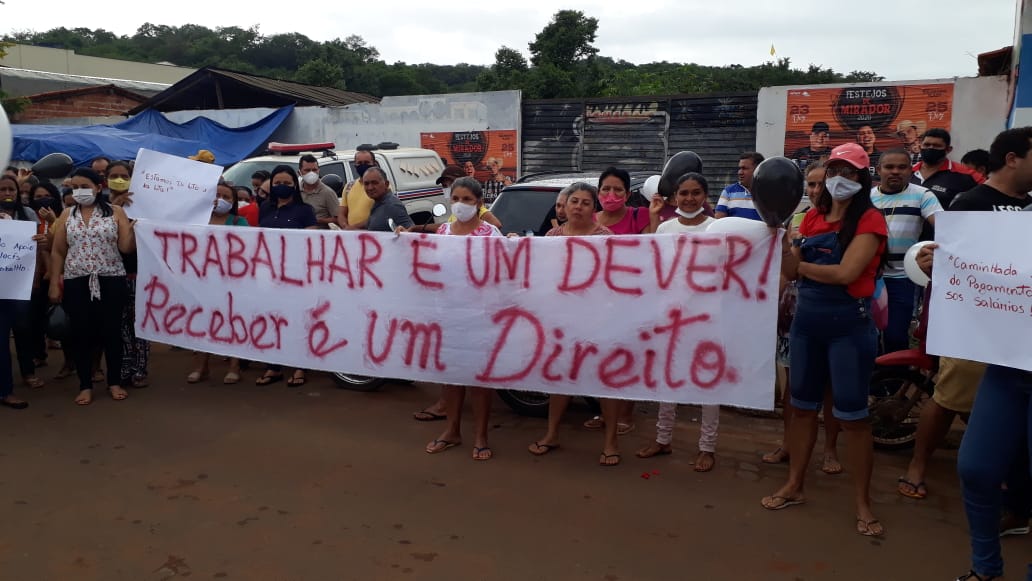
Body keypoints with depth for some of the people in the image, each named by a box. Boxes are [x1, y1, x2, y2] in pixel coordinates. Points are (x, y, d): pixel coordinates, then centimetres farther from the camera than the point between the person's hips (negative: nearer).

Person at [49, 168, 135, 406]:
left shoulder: (115, 212, 1)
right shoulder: (67, 215, 8)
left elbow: (126, 248, -5)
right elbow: (57, 252, 9)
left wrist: (134, 228, -21)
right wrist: (54, 283, 5)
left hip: (111, 280, -2)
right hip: (76, 282, 2)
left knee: (112, 331, 2)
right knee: (80, 333, 4)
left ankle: (114, 382, 16)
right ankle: (85, 386, 15)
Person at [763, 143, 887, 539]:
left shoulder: (870, 219, -8)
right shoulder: (813, 216, 9)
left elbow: (845, 273, -20)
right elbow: (790, 271, 4)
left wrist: (804, 266, -8)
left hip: (849, 324, -5)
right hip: (806, 319, 6)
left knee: (852, 414, 1)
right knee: (802, 405, 14)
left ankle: (863, 503, 14)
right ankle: (794, 485, 28)